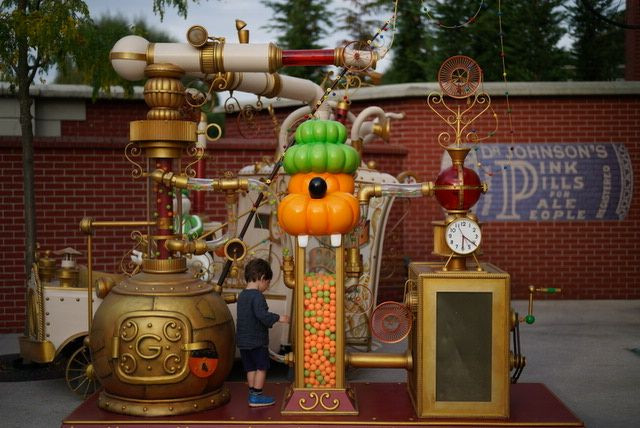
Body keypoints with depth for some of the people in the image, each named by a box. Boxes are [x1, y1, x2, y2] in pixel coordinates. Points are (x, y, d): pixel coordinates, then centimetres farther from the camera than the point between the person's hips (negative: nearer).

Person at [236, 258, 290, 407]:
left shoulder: (242, 295, 12)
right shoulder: (257, 296, -17)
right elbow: (262, 315, -29)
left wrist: (269, 322, 22)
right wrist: (278, 318, -18)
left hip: (243, 340, 8)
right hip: (257, 340, -8)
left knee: (251, 367, 14)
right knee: (261, 367, 2)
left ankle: (253, 394, 18)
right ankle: (256, 396, 3)